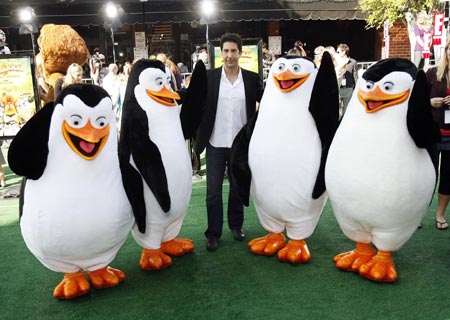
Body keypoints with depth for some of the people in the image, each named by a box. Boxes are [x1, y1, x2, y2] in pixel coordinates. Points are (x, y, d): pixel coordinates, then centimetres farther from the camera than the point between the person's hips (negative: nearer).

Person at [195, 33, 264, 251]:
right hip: (216, 144, -1)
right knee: (213, 191, 5)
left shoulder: (252, 79, 0)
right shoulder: (208, 77, -2)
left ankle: (236, 225, 34)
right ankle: (213, 233, 17)